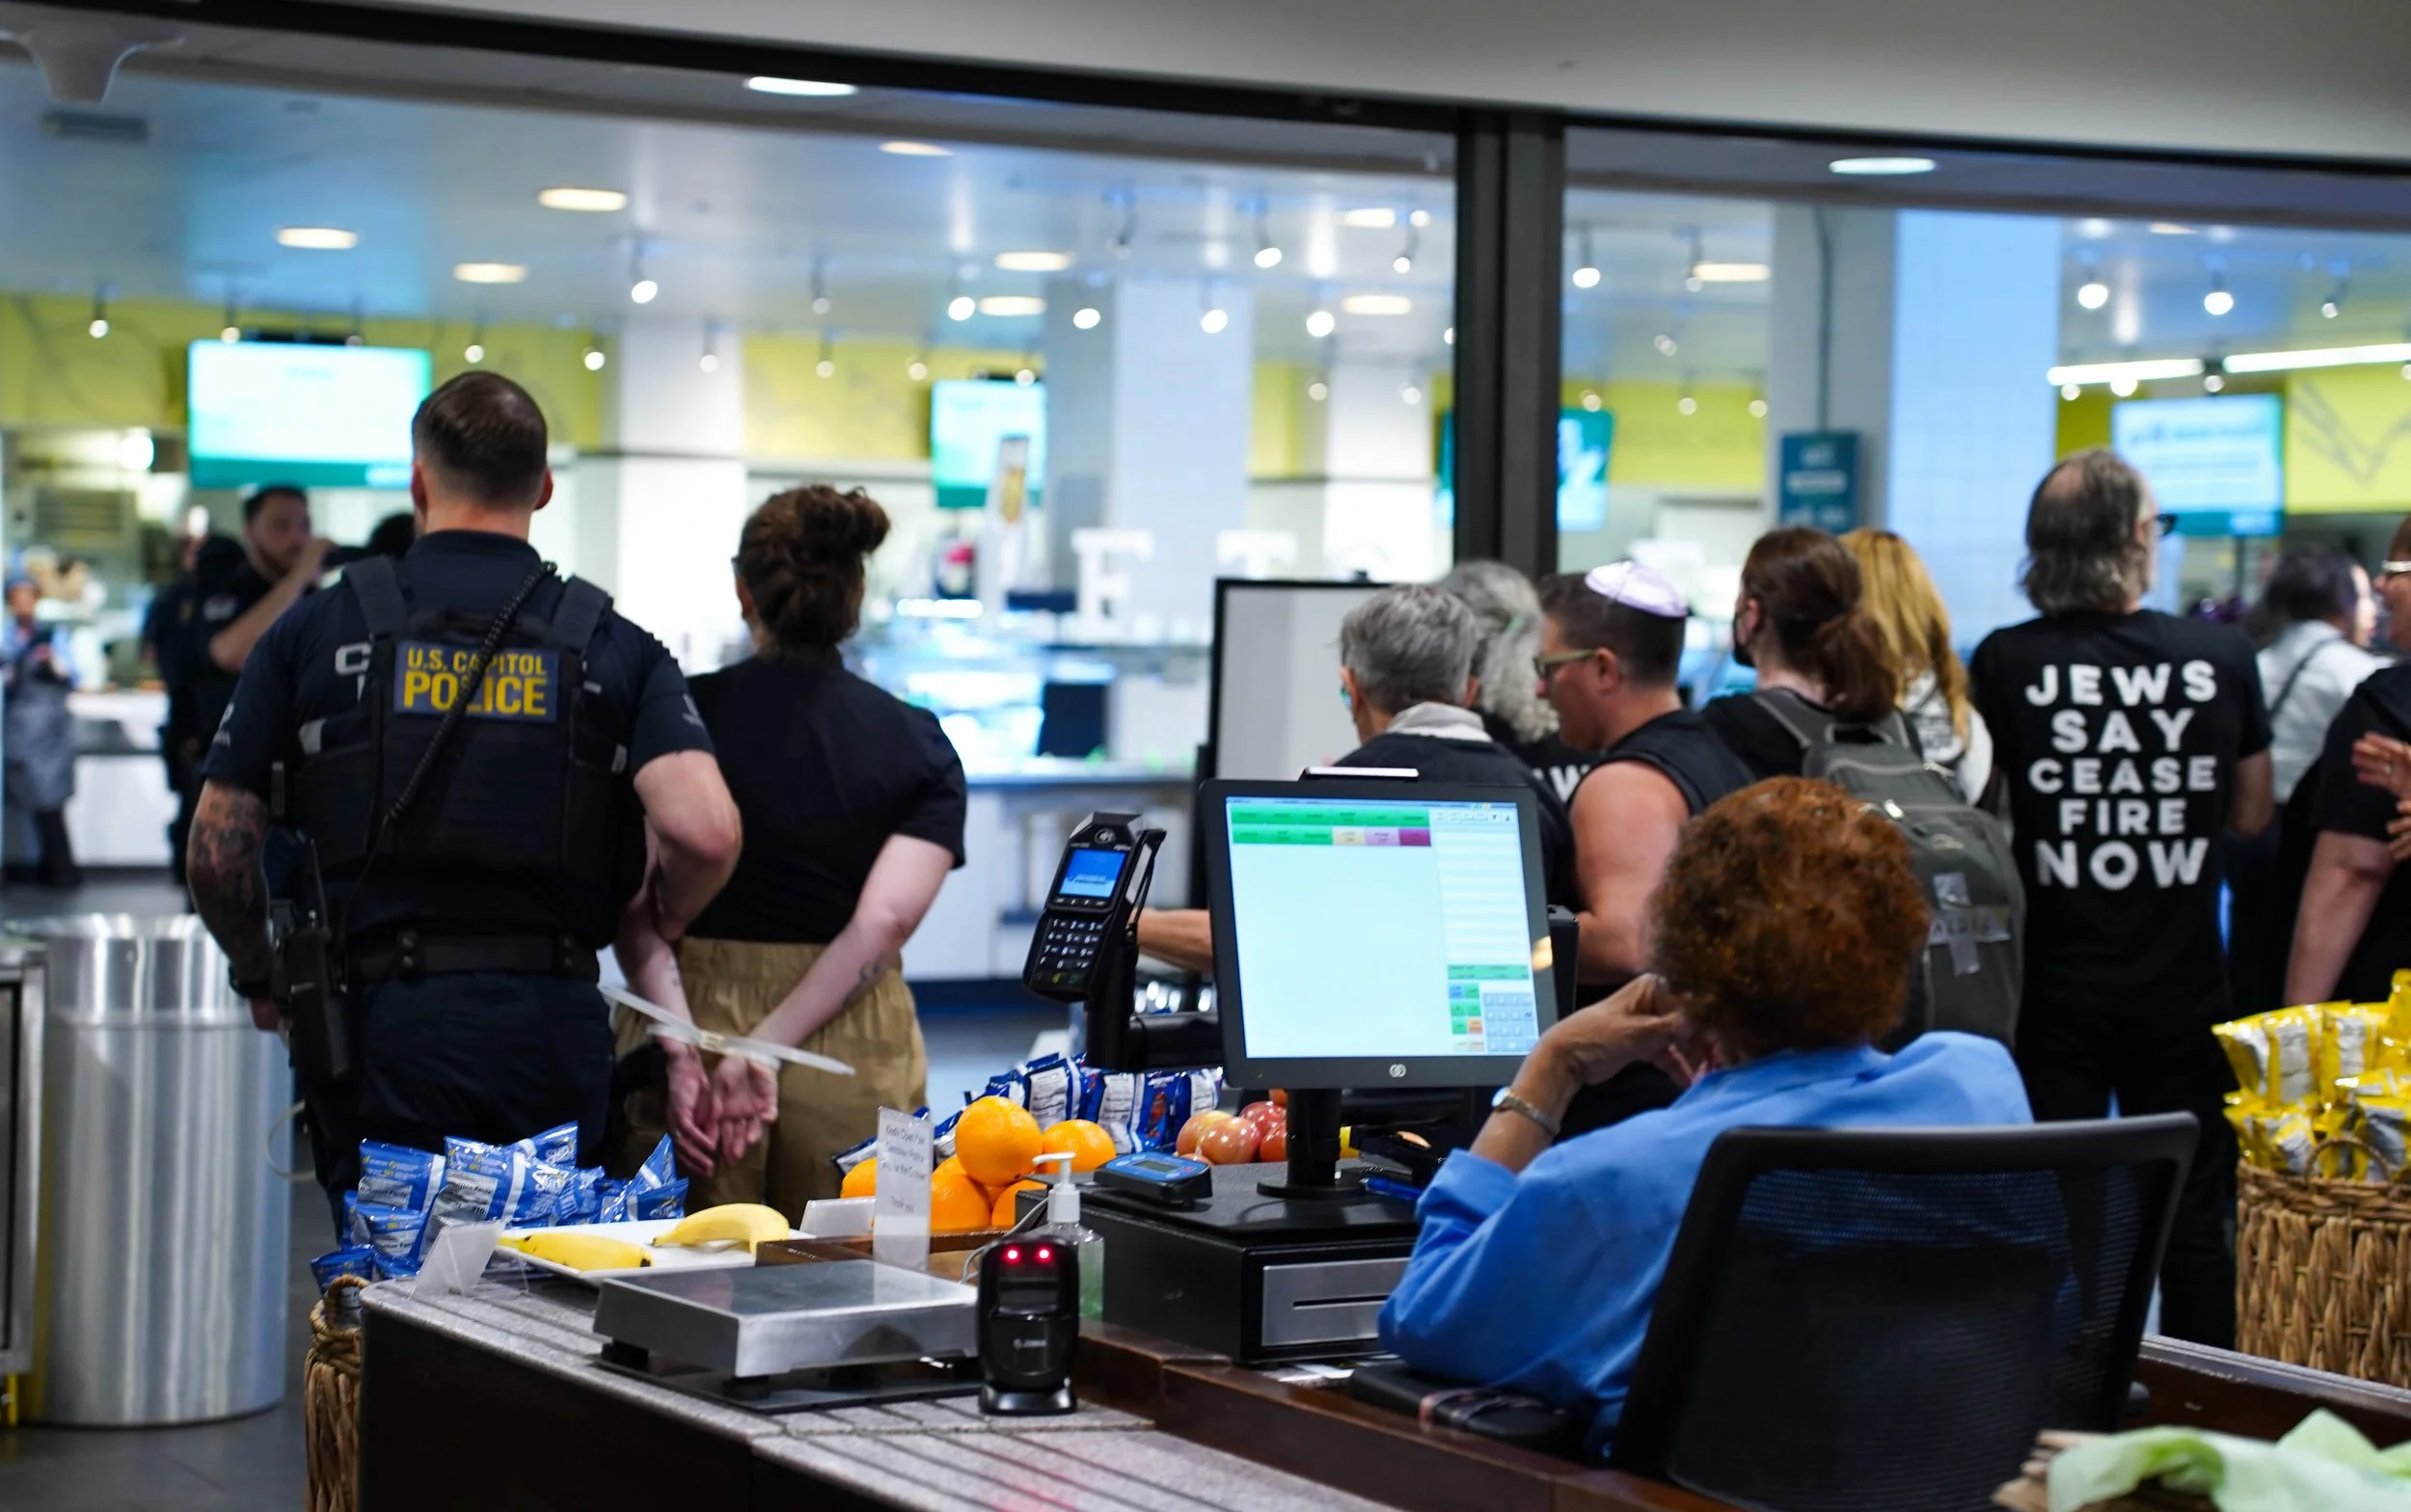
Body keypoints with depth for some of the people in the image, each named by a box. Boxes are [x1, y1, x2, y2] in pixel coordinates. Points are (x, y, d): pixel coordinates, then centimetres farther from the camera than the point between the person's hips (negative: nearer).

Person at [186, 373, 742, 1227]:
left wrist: (260, 976, 22)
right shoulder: (612, 646, 6)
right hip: (552, 1025, 1)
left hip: (380, 1023, -1)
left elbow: (220, 850, 4)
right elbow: (706, 831, -9)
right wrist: (660, 924, 12)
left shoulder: (316, 631, 5)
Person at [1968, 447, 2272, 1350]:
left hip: (2054, 987, 0)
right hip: (2183, 987, 1)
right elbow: (2250, 816, 8)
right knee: (2193, 1222, 9)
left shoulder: (2006, 665, -8)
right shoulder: (2224, 657, -4)